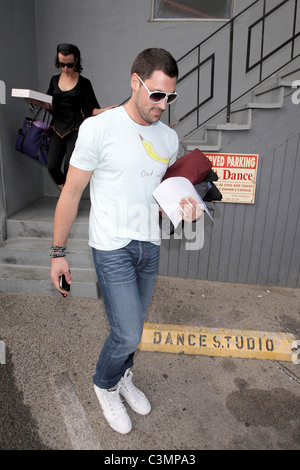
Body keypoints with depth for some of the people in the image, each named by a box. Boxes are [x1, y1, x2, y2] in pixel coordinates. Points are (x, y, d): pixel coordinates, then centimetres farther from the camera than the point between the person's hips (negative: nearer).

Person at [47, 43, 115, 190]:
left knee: (69, 169, -12)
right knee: (52, 167, -3)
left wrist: (104, 111, -19)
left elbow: (91, 109, 0)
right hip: (58, 128, 4)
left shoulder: (84, 83, 1)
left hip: (75, 129, -4)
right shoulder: (55, 80, 13)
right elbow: (51, 106, 16)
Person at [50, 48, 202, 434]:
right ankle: (105, 385, 31)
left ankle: (123, 379, 47)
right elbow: (71, 192, -8)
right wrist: (57, 253, -7)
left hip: (150, 246, 6)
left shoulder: (169, 137, 6)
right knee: (128, 334, -3)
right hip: (112, 247, -5)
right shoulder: (99, 127, -11)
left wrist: (182, 208, -7)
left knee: (132, 326, 18)